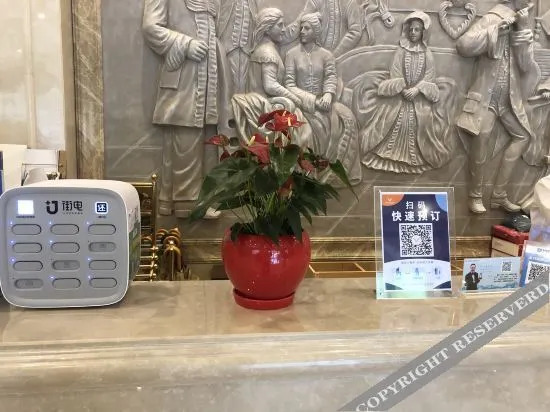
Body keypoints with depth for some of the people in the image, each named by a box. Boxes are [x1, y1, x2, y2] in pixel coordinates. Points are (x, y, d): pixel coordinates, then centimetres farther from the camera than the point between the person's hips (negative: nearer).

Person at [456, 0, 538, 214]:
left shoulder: (522, 27, 11)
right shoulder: (491, 19, -5)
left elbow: (526, 67, -3)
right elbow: (463, 45, -21)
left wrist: (523, 30, -13)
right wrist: (497, 29, -21)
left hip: (509, 98, 7)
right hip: (486, 96, -6)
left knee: (523, 136, 6)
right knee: (481, 140, -12)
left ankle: (499, 195, 13)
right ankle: (475, 196, 5)